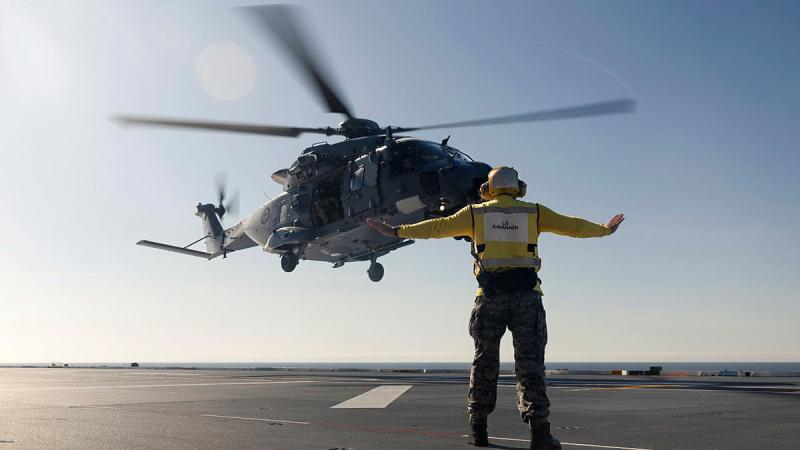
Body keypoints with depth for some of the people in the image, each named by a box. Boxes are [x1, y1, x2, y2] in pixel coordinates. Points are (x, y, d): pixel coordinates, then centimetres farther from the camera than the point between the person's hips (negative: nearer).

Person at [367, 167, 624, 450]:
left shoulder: (475, 213, 11)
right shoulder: (535, 212, 12)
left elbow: (437, 227, 10)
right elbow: (572, 226, 20)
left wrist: (396, 231, 18)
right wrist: (605, 230, 37)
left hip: (490, 296, 1)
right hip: (526, 295, 0)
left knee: (484, 364, 10)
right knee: (530, 363, -1)